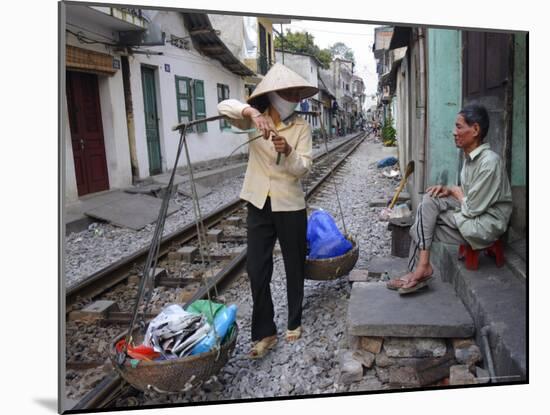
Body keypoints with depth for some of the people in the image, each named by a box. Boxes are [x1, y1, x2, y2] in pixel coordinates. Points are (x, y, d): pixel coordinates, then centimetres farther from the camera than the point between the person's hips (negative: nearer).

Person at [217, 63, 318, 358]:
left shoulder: (301, 127, -2)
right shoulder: (253, 120, 0)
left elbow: (304, 167, -11)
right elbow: (224, 106, -17)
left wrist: (287, 152, -32)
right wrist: (252, 113, -35)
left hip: (290, 207, 0)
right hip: (259, 205, 1)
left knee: (294, 267, 11)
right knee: (257, 270, 1)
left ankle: (294, 322, 32)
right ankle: (264, 333, 15)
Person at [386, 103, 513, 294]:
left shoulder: (489, 161, -23)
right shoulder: (470, 156, 7)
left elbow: (472, 209, -22)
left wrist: (455, 191, -4)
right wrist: (450, 190, -3)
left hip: (486, 223, -8)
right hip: (473, 212, 8)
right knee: (429, 200, -8)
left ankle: (421, 267, 1)